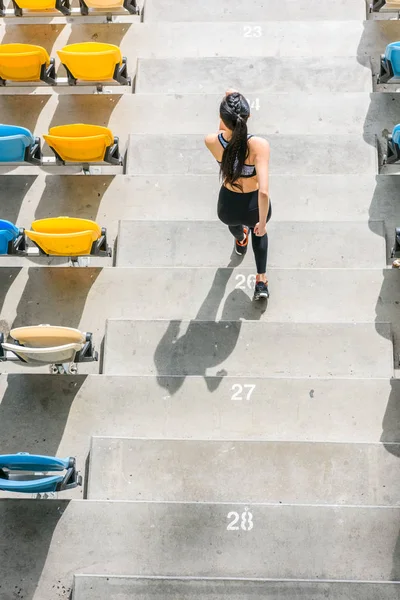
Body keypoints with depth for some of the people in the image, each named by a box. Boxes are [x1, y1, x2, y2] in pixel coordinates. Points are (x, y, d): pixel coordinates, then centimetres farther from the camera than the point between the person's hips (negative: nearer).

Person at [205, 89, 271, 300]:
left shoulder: (211, 141, -23)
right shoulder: (259, 145, -32)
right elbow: (264, 191, -37)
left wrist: (227, 105, -4)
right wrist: (262, 222, -23)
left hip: (228, 207, 2)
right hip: (254, 208, -2)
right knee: (258, 230, 38)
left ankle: (241, 243, 78)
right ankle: (261, 282, 42)